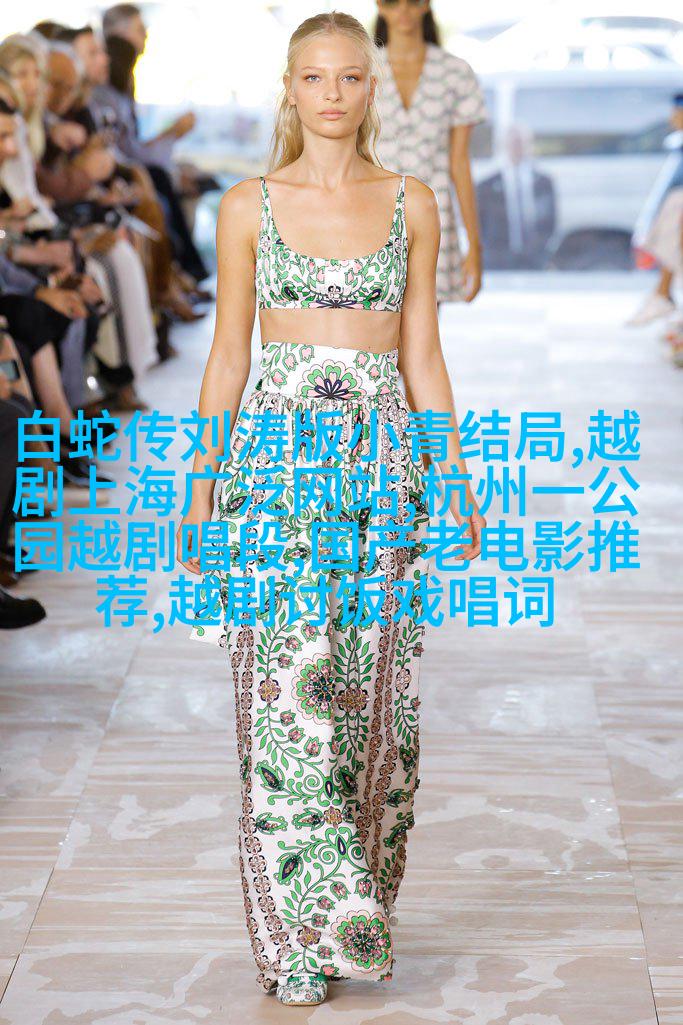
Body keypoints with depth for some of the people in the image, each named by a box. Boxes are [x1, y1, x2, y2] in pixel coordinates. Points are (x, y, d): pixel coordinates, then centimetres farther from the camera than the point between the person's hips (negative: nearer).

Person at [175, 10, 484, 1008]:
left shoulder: (412, 203, 7)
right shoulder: (249, 206, 4)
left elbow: (423, 352, 9)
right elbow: (228, 351, 6)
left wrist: (457, 474, 5)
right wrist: (200, 481, 1)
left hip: (383, 456, 2)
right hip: (278, 452, -1)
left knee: (374, 692, 4)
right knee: (288, 689, -7)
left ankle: (361, 912, 21)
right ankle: (304, 939, 1)